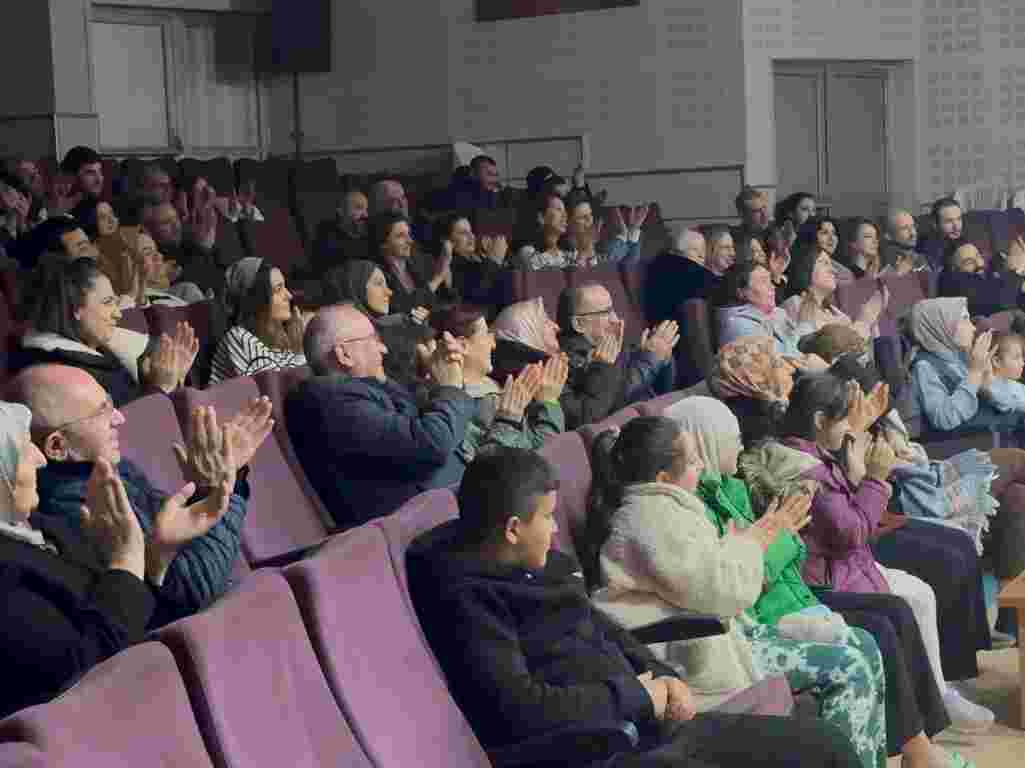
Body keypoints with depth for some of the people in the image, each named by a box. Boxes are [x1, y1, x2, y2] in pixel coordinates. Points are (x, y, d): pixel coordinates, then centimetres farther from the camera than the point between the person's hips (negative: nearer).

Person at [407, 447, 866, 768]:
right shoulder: (465, 597, -15)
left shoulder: (541, 567, 13)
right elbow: (519, 708, -26)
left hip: (651, 726, 10)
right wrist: (636, 694, -14)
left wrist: (663, 679, 4)